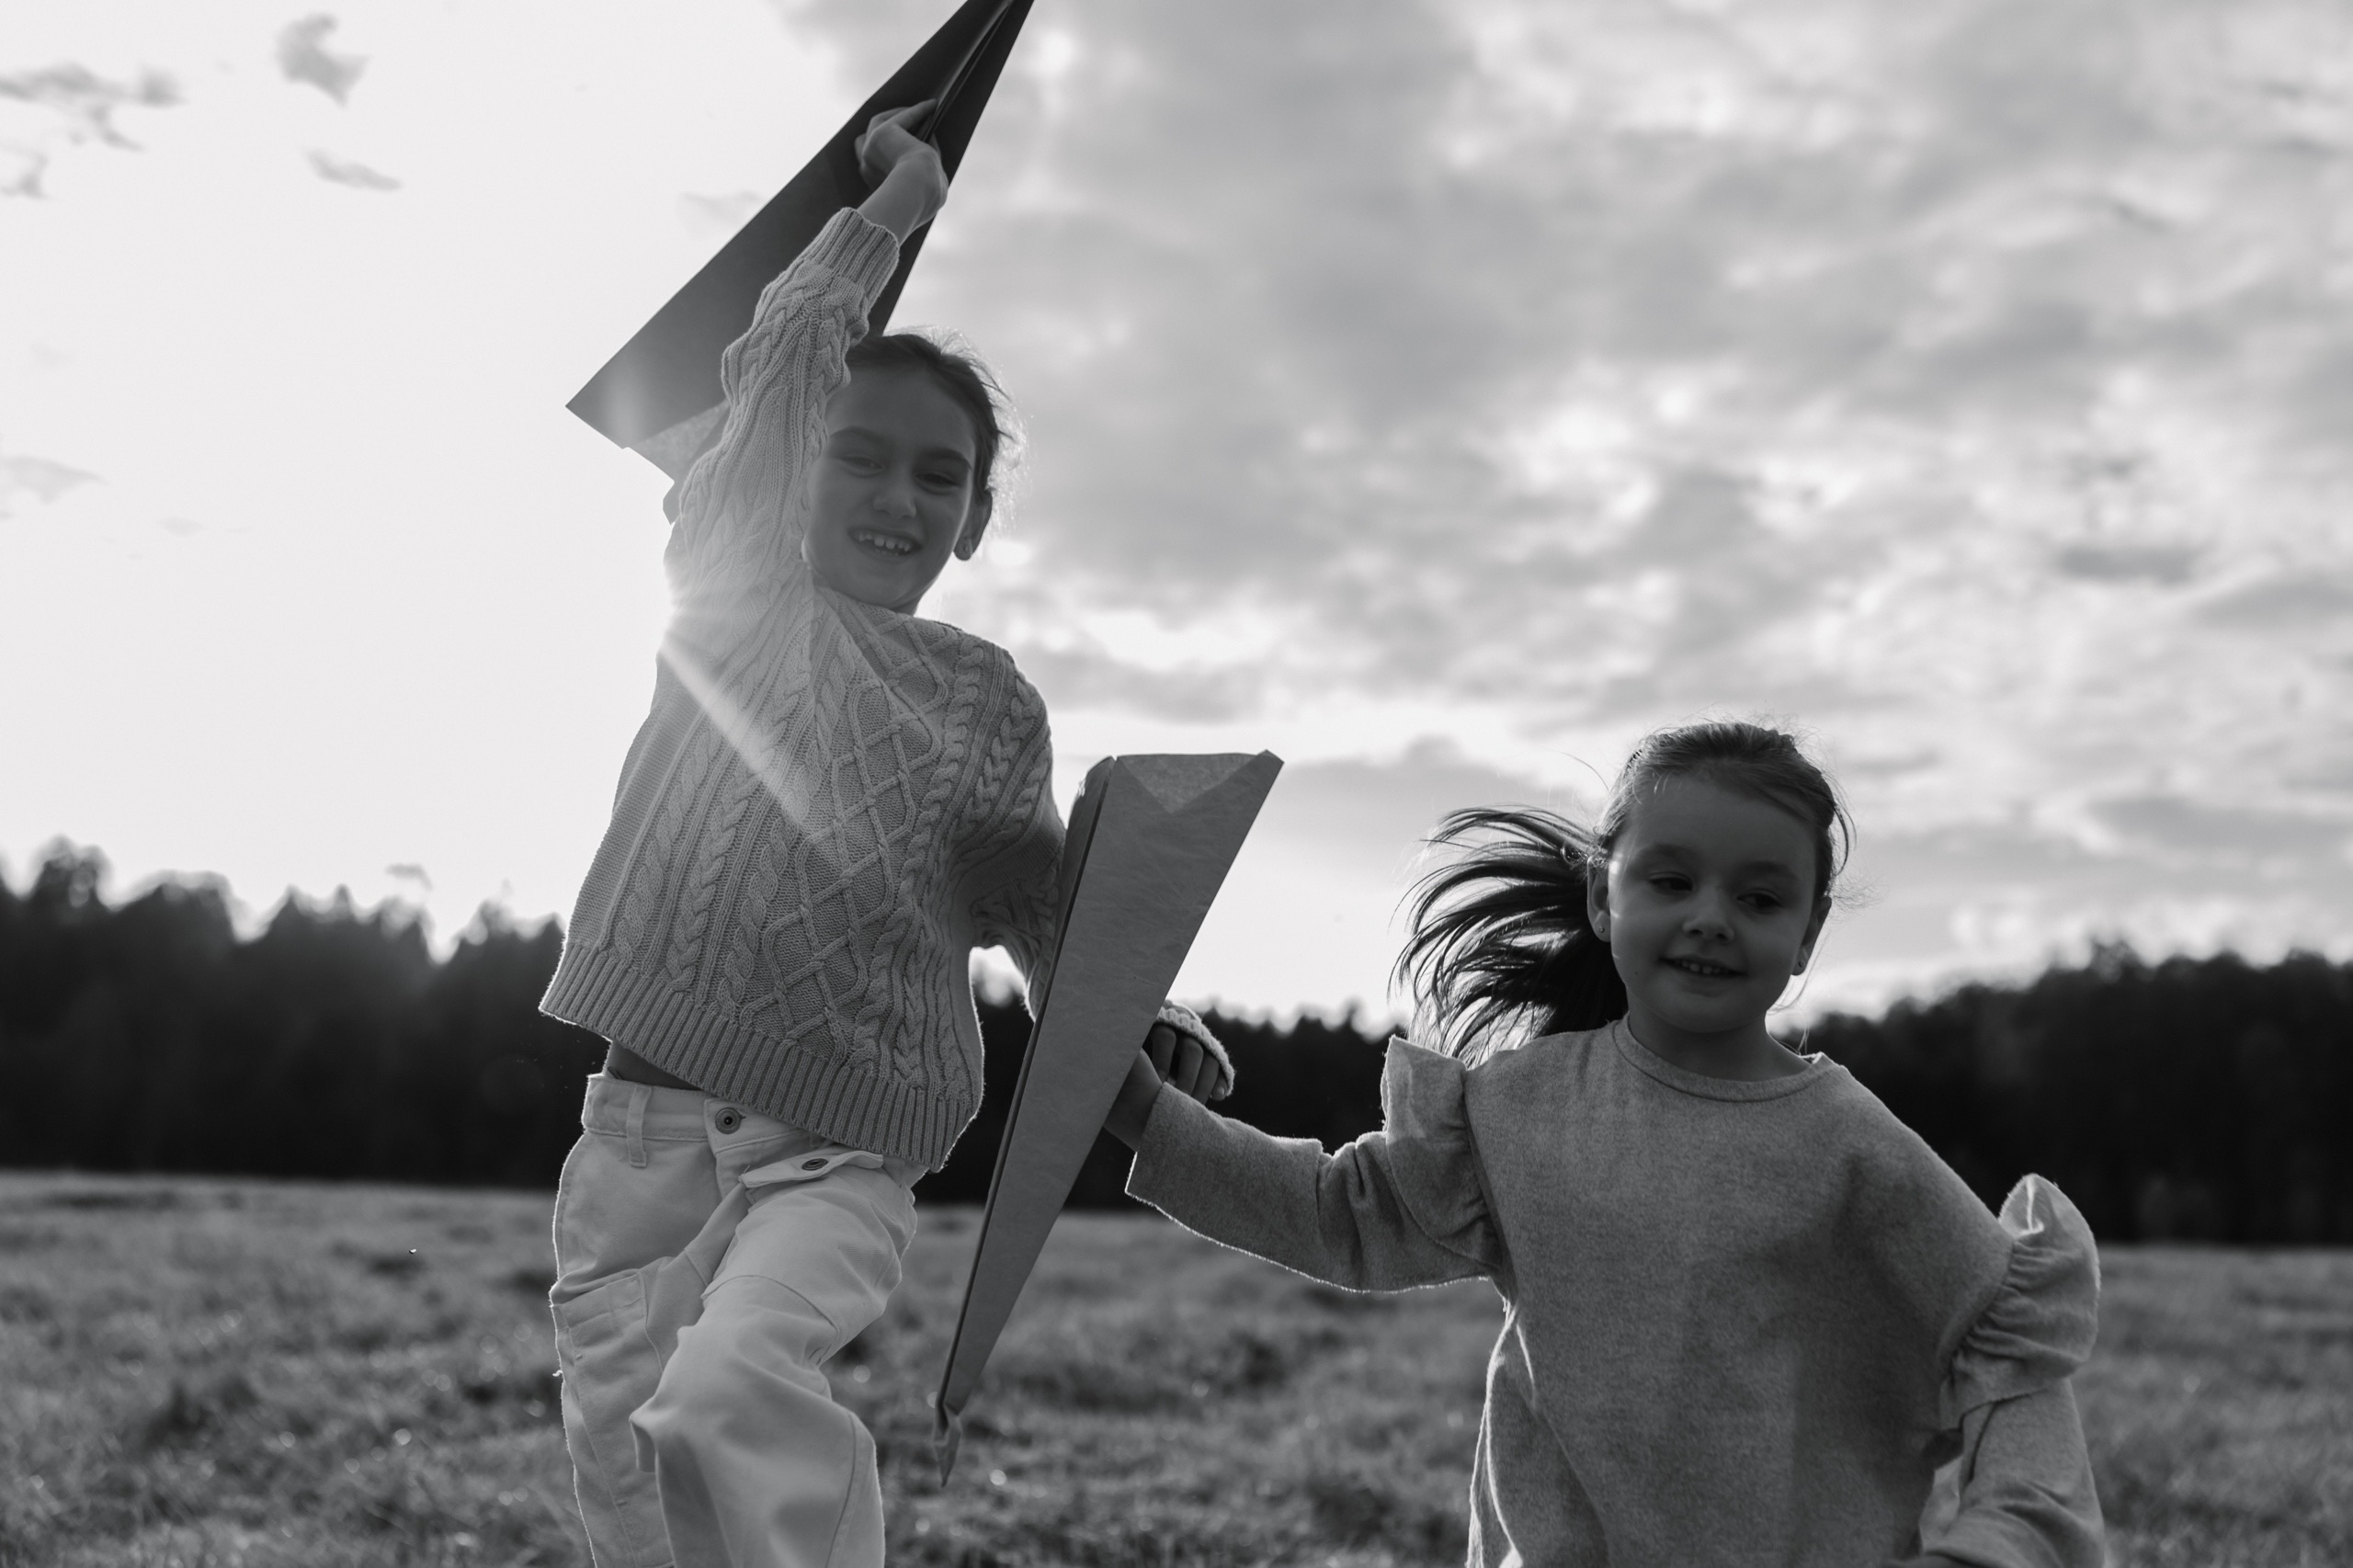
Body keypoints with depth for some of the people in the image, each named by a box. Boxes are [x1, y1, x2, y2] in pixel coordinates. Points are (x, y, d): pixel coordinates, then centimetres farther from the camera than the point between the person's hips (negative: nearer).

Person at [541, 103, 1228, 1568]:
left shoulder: (994, 704, 7)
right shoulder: (738, 594, 5)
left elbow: (1038, 909, 15)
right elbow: (777, 362, -1)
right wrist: (893, 206, 5)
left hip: (843, 1155, -1)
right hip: (643, 1132, 2)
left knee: (725, 1402, -30)